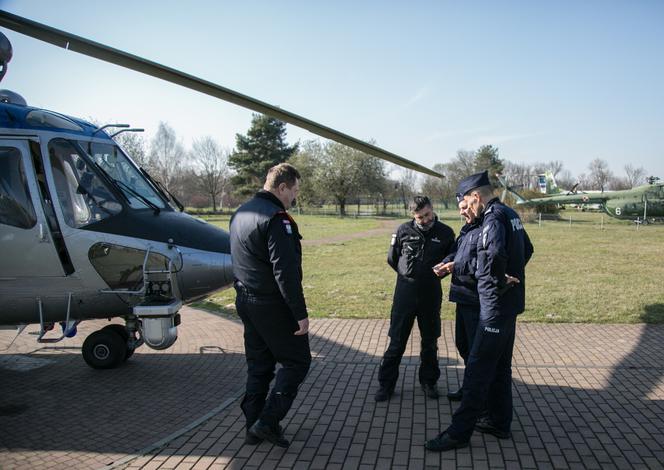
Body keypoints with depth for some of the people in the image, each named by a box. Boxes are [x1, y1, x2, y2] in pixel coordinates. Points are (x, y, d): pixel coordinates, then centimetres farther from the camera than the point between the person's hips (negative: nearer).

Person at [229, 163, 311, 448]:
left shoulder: (240, 213, 12)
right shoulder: (277, 218, -19)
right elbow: (285, 272, -24)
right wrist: (300, 314, -19)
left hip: (245, 302, 9)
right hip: (273, 306, -9)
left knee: (258, 366, 16)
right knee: (297, 361, 4)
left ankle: (253, 426, 22)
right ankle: (267, 422, 1)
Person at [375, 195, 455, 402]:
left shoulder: (445, 233, -2)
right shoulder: (404, 230, -4)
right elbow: (392, 259, 8)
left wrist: (436, 274, -2)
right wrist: (408, 274, 5)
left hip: (431, 293, 1)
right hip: (405, 291, -1)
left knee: (430, 341, 13)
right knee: (397, 340, 4)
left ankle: (429, 381, 29)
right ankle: (386, 383, 14)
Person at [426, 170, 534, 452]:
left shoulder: (494, 218, -18)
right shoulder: (510, 214, 11)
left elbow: (494, 254, -36)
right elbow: (527, 249, 23)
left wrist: (497, 282, -20)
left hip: (496, 304, -10)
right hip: (511, 302, 10)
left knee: (478, 369, -4)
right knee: (501, 365, 18)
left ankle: (459, 433, 3)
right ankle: (500, 423, 30)